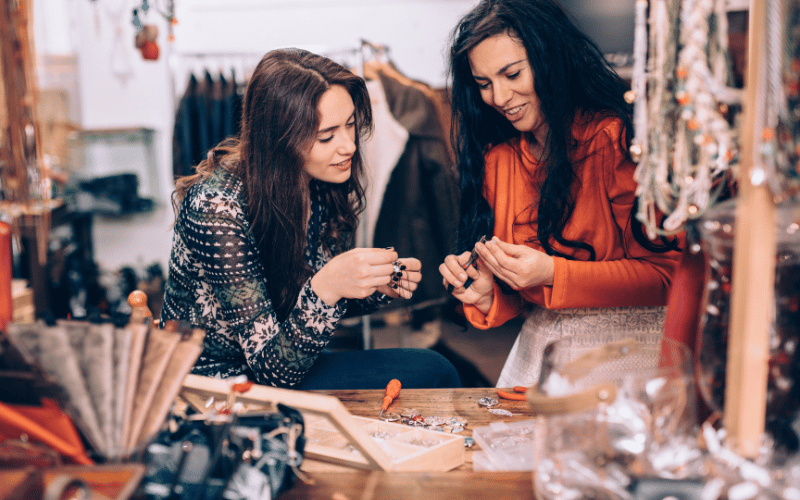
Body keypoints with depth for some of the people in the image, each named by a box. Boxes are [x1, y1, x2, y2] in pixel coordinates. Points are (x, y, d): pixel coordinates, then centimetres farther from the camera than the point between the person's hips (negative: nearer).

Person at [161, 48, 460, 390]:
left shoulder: (320, 183, -7)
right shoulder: (217, 208, -27)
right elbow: (274, 367, -24)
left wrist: (380, 287, -13)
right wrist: (325, 288, -40)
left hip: (290, 367, 7)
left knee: (435, 371, -11)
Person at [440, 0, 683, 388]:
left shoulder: (615, 138, -11)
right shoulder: (495, 157, 7)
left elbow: (668, 273, -12)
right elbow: (518, 292, 12)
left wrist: (553, 275, -20)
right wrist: (486, 297, -12)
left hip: (630, 337, -4)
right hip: (543, 340, 5)